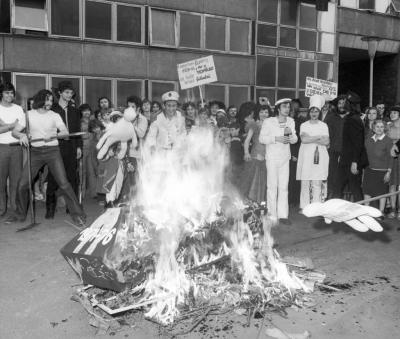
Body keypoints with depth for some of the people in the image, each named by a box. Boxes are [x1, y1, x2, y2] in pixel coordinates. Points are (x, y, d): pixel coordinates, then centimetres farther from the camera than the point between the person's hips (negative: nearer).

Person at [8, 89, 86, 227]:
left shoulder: (55, 115, 3)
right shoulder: (29, 114, 6)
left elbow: (65, 132, -8)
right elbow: (14, 131, 4)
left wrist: (54, 135, -27)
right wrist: (21, 135, -18)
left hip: (52, 151, -2)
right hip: (35, 152, 2)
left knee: (63, 183, -11)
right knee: (22, 184, 1)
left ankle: (77, 214, -3)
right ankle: (21, 214, 22)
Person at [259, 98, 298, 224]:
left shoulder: (291, 121, 7)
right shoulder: (268, 122, -6)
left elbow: (295, 139, 11)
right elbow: (262, 138, -8)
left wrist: (291, 135, -11)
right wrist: (276, 138, -18)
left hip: (285, 157, 4)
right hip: (272, 157, -4)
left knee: (284, 187, 3)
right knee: (272, 186, -2)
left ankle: (283, 214, 9)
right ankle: (272, 215, 7)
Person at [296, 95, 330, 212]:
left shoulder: (323, 125, 10)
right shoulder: (304, 125, 8)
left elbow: (326, 142, -2)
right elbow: (304, 139, -9)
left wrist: (310, 139, -7)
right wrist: (319, 137, -7)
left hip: (319, 157, 0)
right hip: (306, 157, 0)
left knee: (317, 184, -2)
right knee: (305, 183, -2)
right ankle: (304, 207, 5)